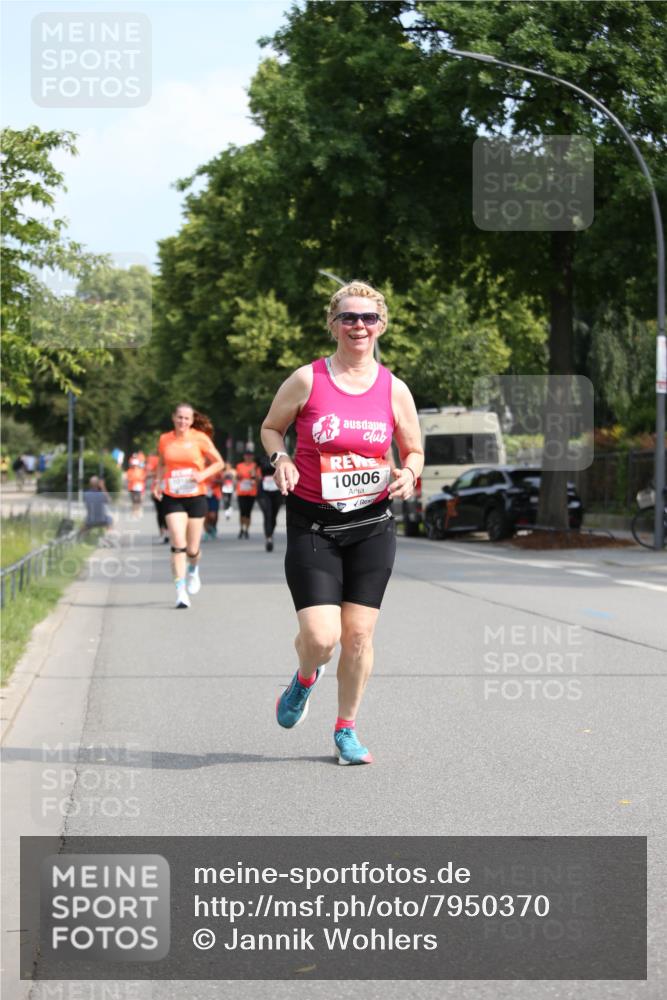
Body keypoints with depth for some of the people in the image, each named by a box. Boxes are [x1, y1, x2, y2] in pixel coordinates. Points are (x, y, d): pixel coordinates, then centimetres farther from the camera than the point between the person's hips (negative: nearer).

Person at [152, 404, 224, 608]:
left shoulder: (200, 439, -2)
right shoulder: (164, 440, 4)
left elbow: (218, 463, 4)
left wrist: (203, 474, -13)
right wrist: (157, 482, 4)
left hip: (195, 497, 0)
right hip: (172, 498, 0)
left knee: (192, 549, 6)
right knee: (178, 544, -14)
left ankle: (193, 570, 42)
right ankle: (181, 592, -12)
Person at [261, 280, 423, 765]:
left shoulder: (394, 390, 2)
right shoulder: (307, 380, -4)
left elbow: (413, 450, 14)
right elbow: (271, 427, 10)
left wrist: (408, 474, -8)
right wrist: (281, 459, -10)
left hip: (372, 525, 2)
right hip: (312, 525, -2)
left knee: (359, 634, 1)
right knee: (321, 637, -12)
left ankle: (346, 729, 21)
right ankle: (305, 680, 25)